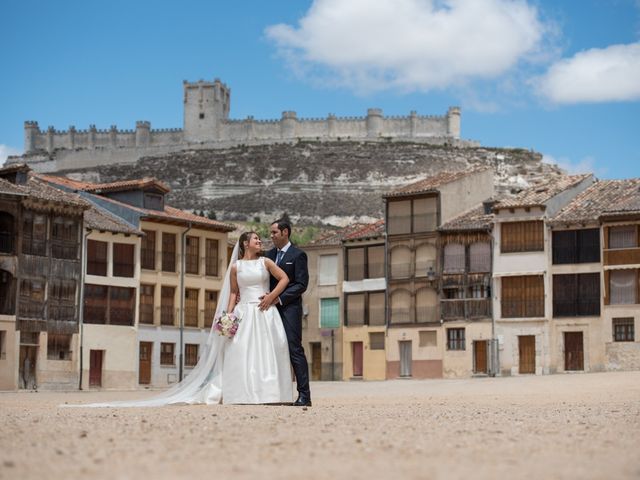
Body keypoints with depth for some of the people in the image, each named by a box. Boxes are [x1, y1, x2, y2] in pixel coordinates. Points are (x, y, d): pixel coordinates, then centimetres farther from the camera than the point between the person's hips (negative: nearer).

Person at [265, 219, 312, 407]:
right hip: (272, 308, 7)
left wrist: (279, 299, -16)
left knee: (295, 350, -9)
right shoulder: (270, 254, 16)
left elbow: (301, 285, -10)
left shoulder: (298, 255, -4)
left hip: (290, 308, -7)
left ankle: (304, 395, -8)